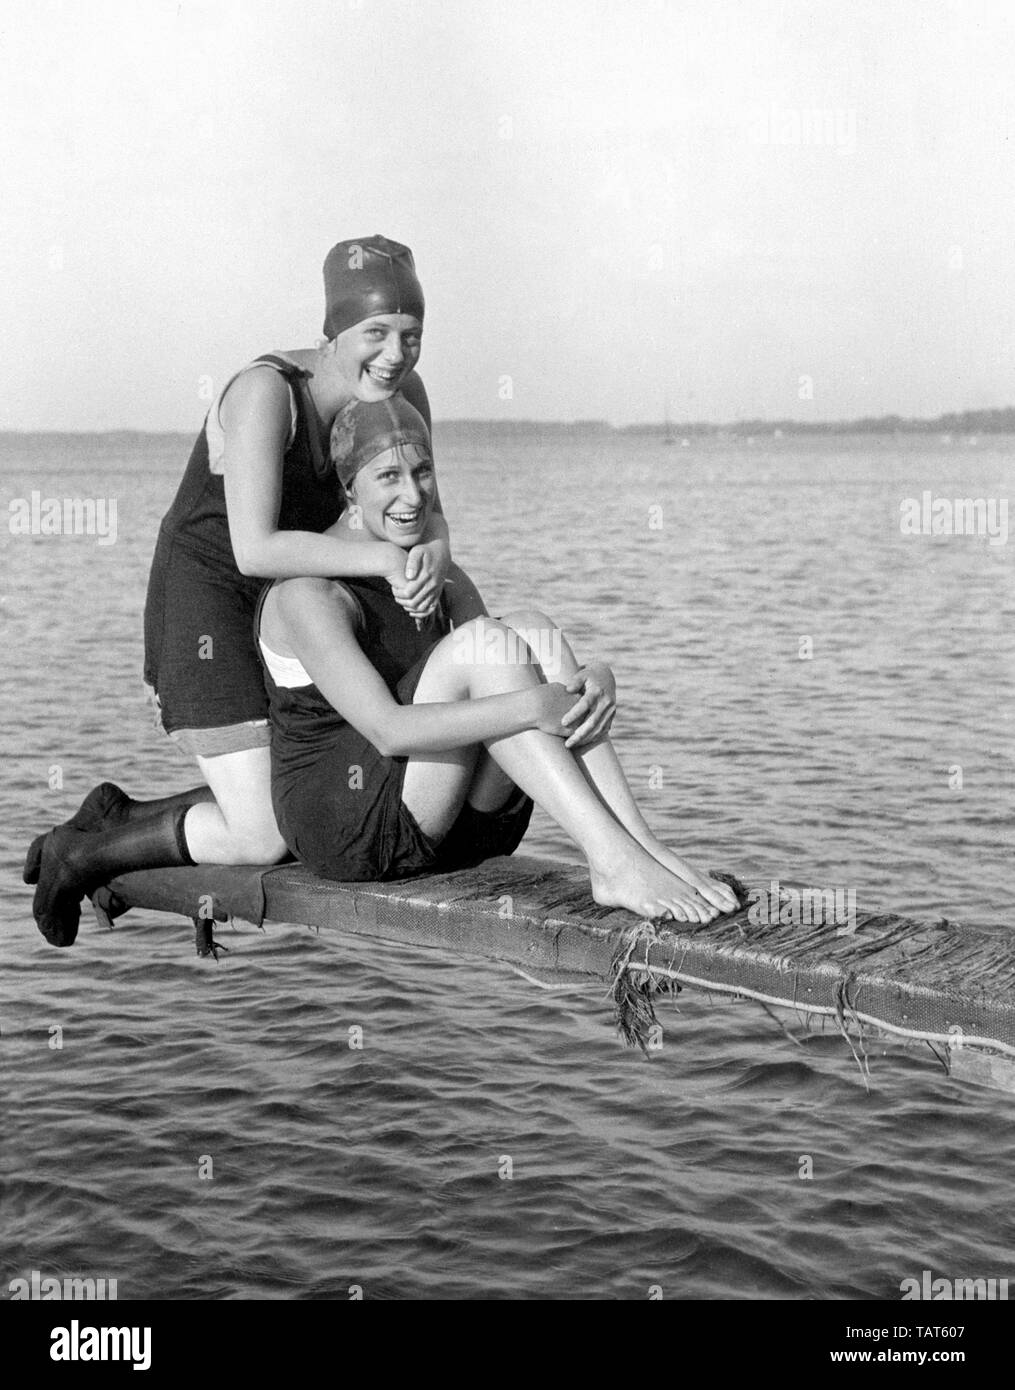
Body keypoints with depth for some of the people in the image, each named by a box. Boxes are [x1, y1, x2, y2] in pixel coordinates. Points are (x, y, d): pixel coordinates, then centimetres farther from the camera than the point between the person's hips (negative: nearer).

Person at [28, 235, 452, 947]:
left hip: (282, 610, 8)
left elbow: (426, 512, -3)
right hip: (204, 601, -8)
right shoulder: (266, 391, -27)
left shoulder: (405, 393, -5)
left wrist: (434, 552, -26)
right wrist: (385, 559, -37)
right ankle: (83, 854, 10)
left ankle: (119, 818, 28)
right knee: (263, 839, -12)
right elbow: (255, 548, -35)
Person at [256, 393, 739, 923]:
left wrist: (597, 679, -22)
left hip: (449, 828, 7)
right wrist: (532, 707, -34)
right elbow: (388, 731, -28)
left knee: (533, 631, -16)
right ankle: (615, 861, -33)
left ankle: (643, 845, -26)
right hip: (344, 826, -7)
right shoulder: (307, 594, -16)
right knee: (482, 640, -25)